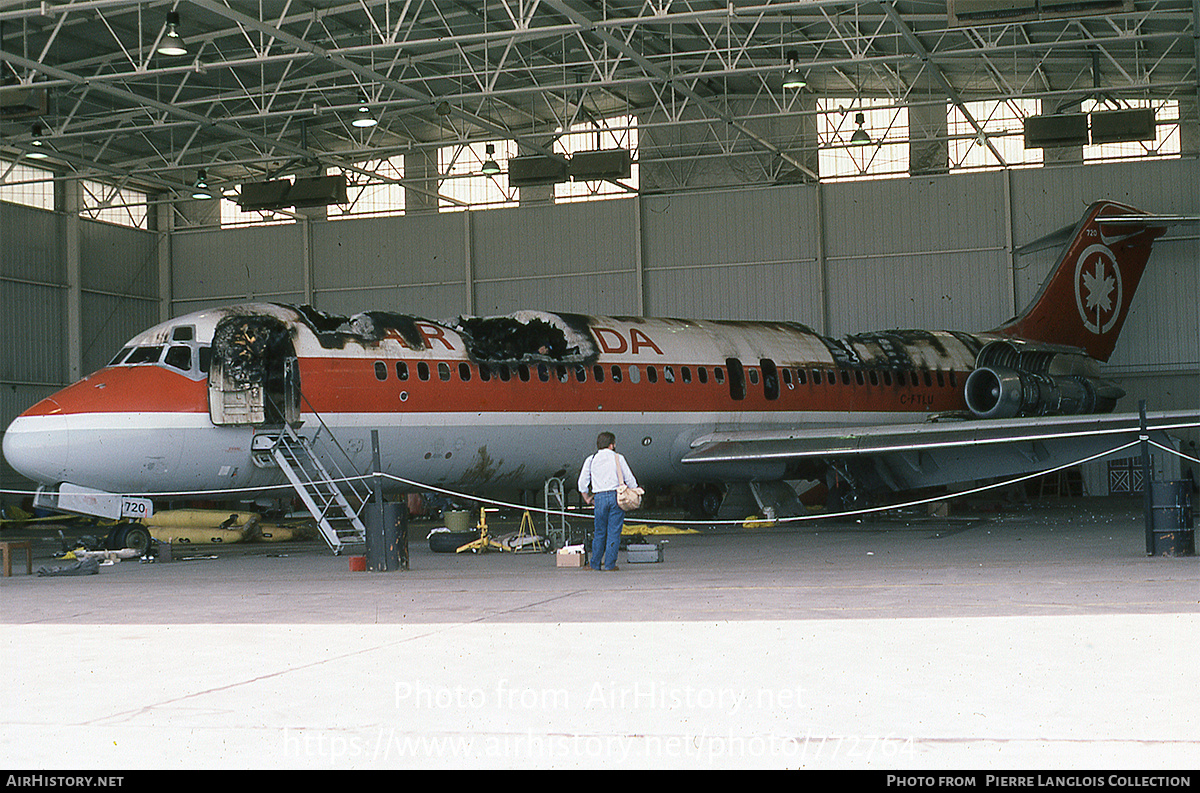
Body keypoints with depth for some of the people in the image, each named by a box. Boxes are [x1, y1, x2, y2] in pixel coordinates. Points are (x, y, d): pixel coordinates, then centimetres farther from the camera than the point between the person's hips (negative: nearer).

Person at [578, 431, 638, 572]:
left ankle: (595, 564, 12)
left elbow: (582, 482, 9)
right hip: (616, 496, -2)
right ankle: (610, 564, -1)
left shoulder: (591, 460, 9)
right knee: (614, 531, 1)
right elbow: (630, 480, 3)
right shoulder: (618, 458, 4)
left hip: (600, 497, 2)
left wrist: (587, 499, 21)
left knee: (600, 532, 11)